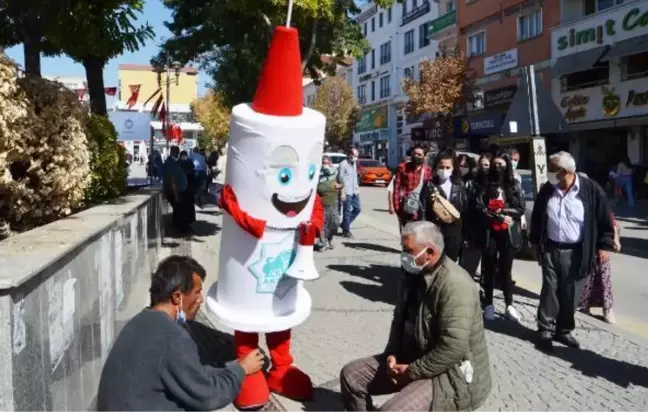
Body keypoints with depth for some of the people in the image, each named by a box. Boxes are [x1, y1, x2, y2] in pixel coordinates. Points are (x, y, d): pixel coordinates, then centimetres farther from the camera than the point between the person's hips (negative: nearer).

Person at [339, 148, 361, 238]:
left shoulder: (354, 163, 14)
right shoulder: (343, 164, -12)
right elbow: (341, 178, -15)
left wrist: (357, 186, 14)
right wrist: (342, 192, -18)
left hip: (354, 191, 8)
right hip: (347, 192, -8)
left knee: (357, 209, 12)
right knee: (347, 211, -2)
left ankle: (344, 225, 25)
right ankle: (346, 231, 9)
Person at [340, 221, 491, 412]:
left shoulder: (455, 285, -26)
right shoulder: (412, 275, 2)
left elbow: (452, 349, -29)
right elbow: (400, 319, 13)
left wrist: (412, 372, -20)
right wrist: (392, 354, -3)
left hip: (452, 374, -8)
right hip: (411, 359, 9)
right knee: (350, 375, 3)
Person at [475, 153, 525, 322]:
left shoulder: (514, 185, 5)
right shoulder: (485, 185, 2)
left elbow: (521, 208, 0)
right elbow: (479, 207, -8)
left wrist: (503, 211, -12)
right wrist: (499, 217, -14)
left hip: (509, 232, 0)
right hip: (489, 232, 0)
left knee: (505, 269, 7)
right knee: (489, 269, 7)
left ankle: (509, 305, 18)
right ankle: (489, 304, 17)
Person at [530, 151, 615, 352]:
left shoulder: (590, 189, -10)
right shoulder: (547, 189, -2)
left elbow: (605, 219, -2)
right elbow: (537, 217, 10)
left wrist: (603, 245, -3)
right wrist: (535, 241, 12)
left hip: (577, 252, -1)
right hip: (551, 250, 2)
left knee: (570, 294, 8)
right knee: (550, 291, 4)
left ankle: (564, 330, 25)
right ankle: (546, 331, 14)